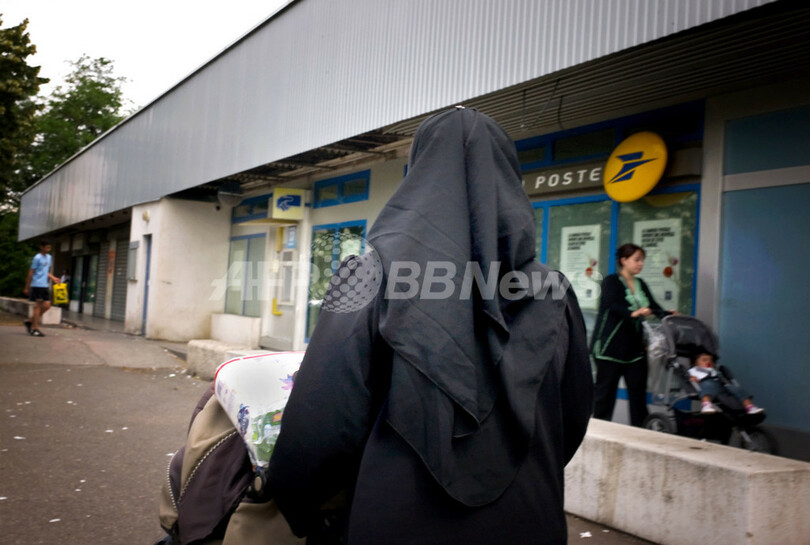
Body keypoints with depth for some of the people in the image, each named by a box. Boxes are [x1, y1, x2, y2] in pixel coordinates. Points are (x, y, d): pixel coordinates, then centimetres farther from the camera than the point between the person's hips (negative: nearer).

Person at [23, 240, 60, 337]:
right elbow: (31, 273, -9)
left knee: (47, 305, 5)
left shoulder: (48, 257, 14)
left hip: (45, 286, 8)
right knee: (38, 306, -5)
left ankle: (30, 322, 18)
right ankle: (35, 328, 1)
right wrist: (27, 287, -8)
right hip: (37, 285, -8)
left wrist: (53, 278, 6)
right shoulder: (37, 258, -10)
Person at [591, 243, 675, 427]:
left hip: (635, 347, 6)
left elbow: (655, 308, 9)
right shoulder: (611, 281, -5)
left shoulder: (640, 284, 15)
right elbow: (611, 306, -22)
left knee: (638, 390, 4)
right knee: (606, 391, 0)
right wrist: (633, 313, -37)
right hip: (611, 347, -6)